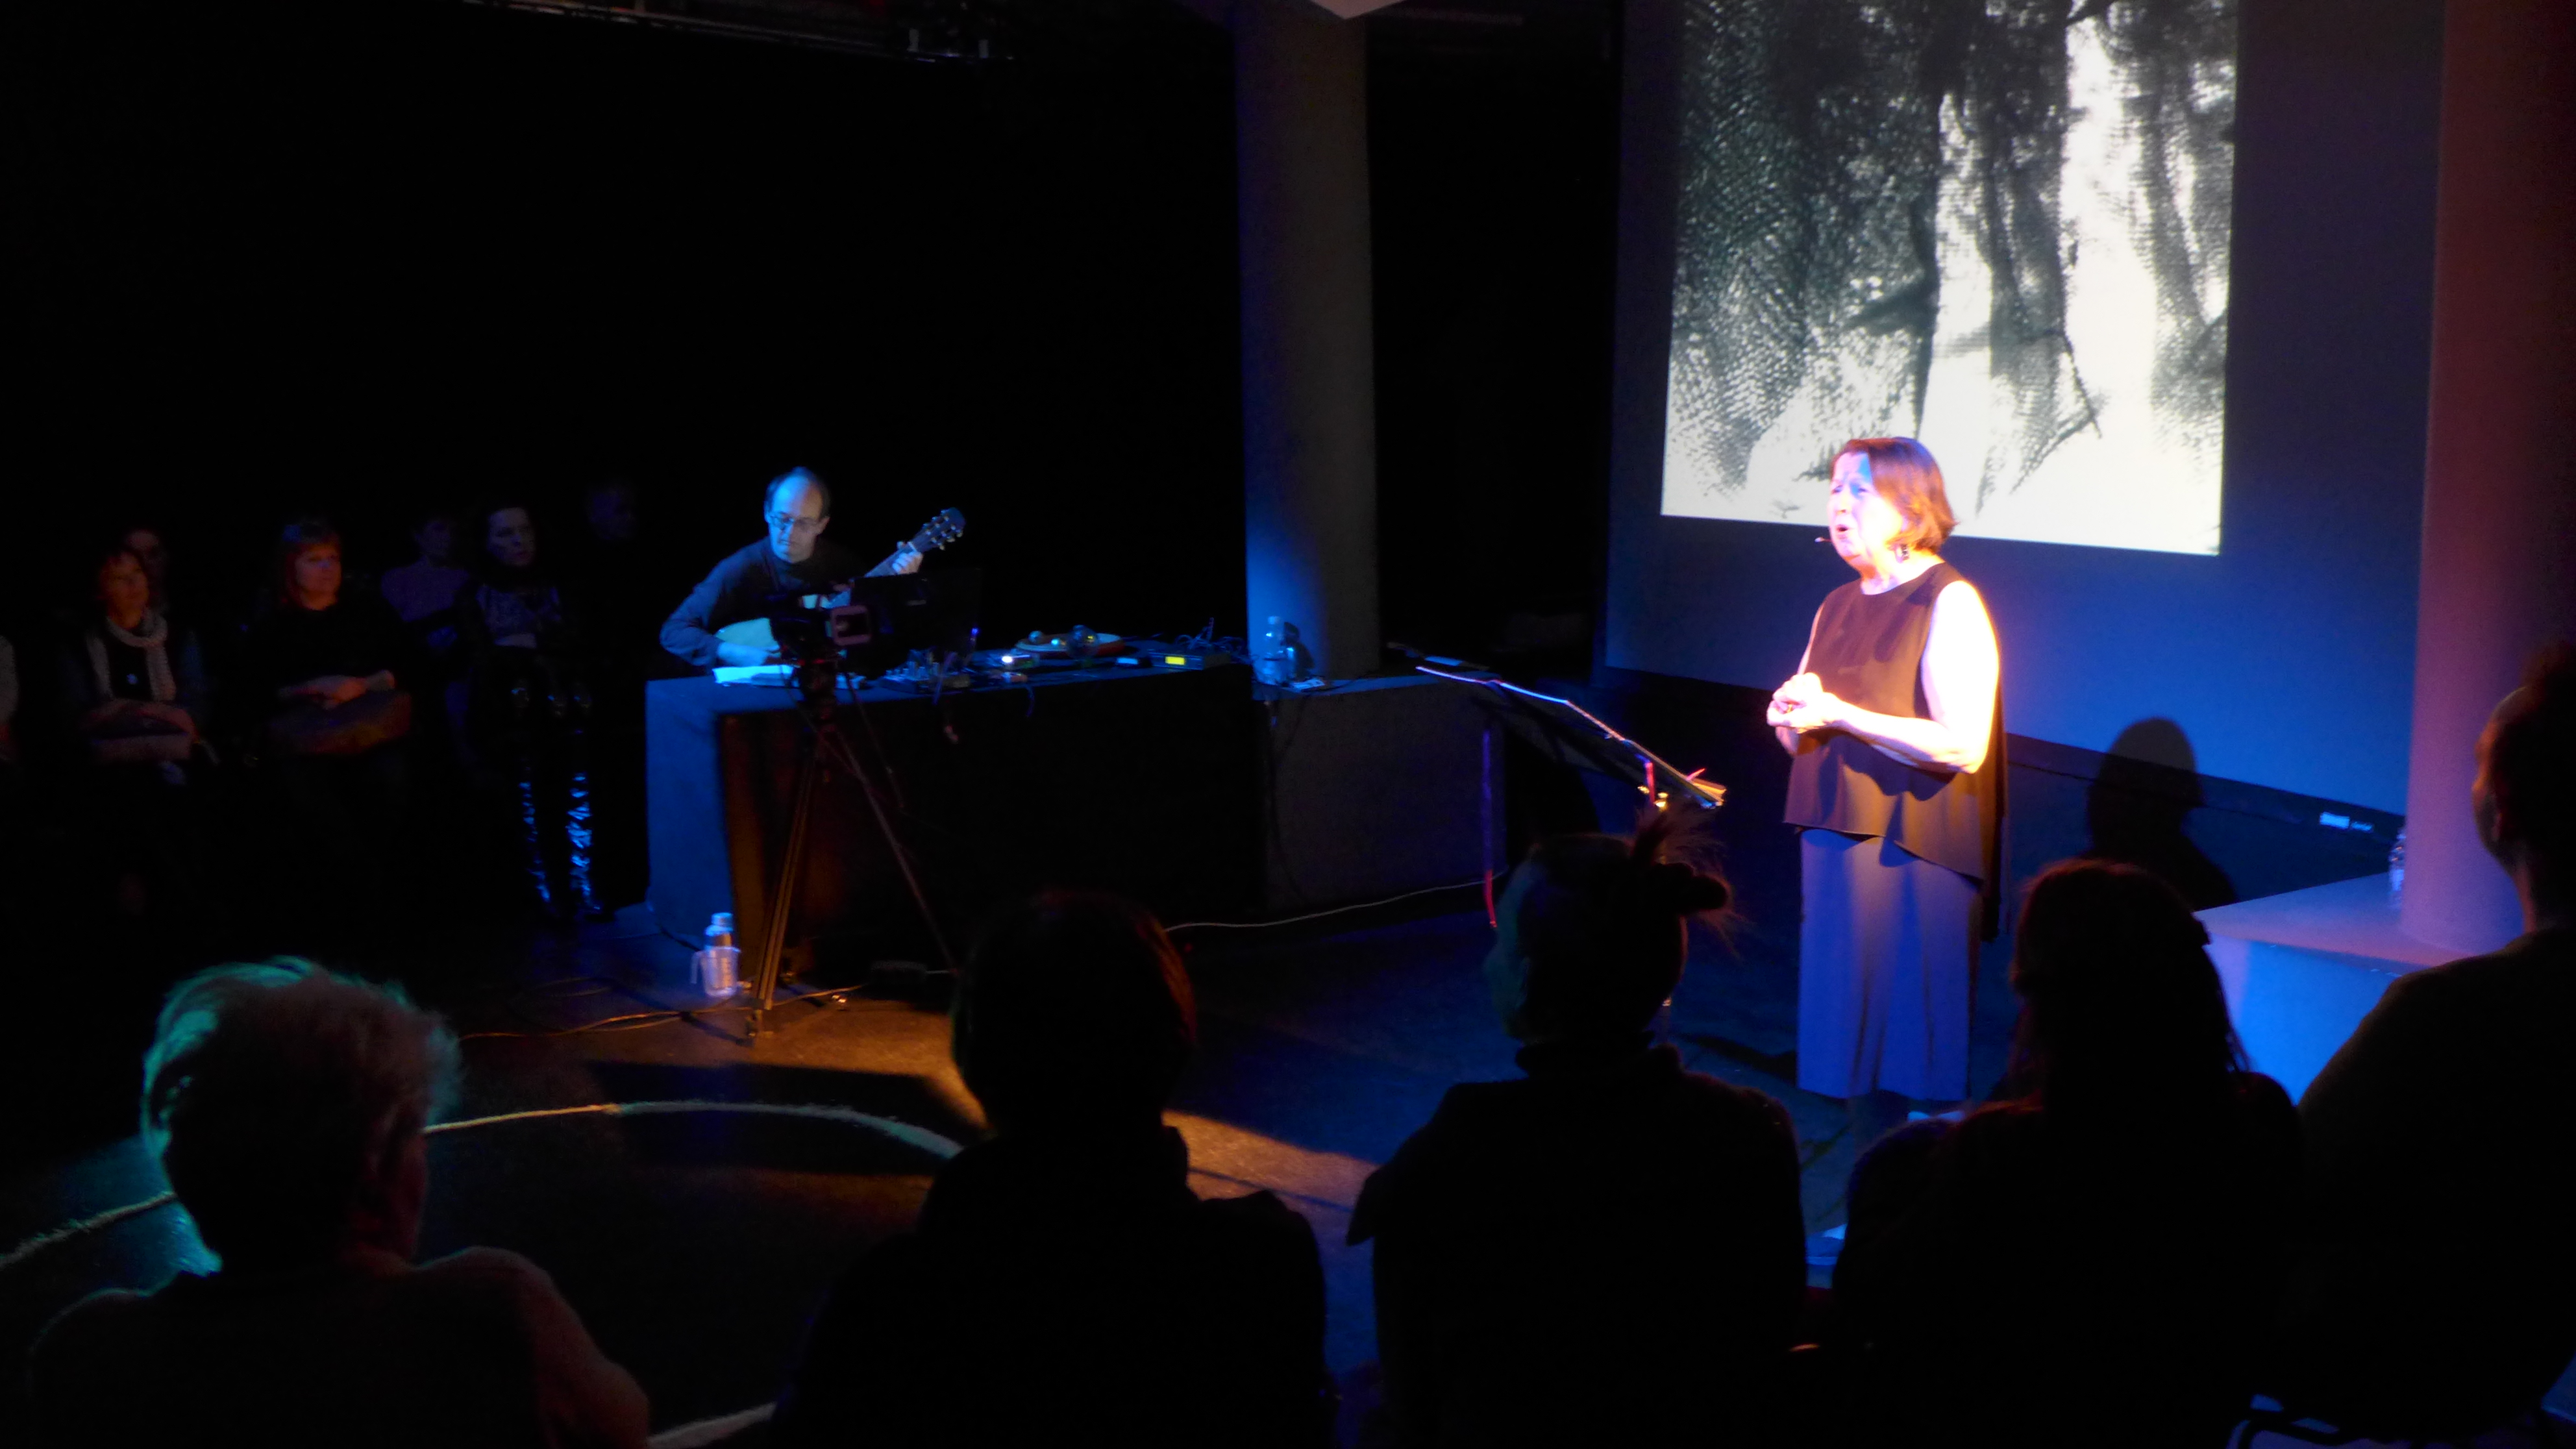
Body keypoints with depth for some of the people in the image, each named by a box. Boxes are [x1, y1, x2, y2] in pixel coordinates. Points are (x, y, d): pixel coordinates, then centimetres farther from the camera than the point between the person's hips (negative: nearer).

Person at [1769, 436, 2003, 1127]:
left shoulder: (1949, 603, -9)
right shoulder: (1838, 606, 15)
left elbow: (1964, 746, -19)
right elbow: (1801, 737, 22)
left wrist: (1839, 714, -19)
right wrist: (1792, 714, -2)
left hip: (1914, 854, -8)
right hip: (1836, 839, 8)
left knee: (1915, 1055, -4)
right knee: (1847, 1034, 11)